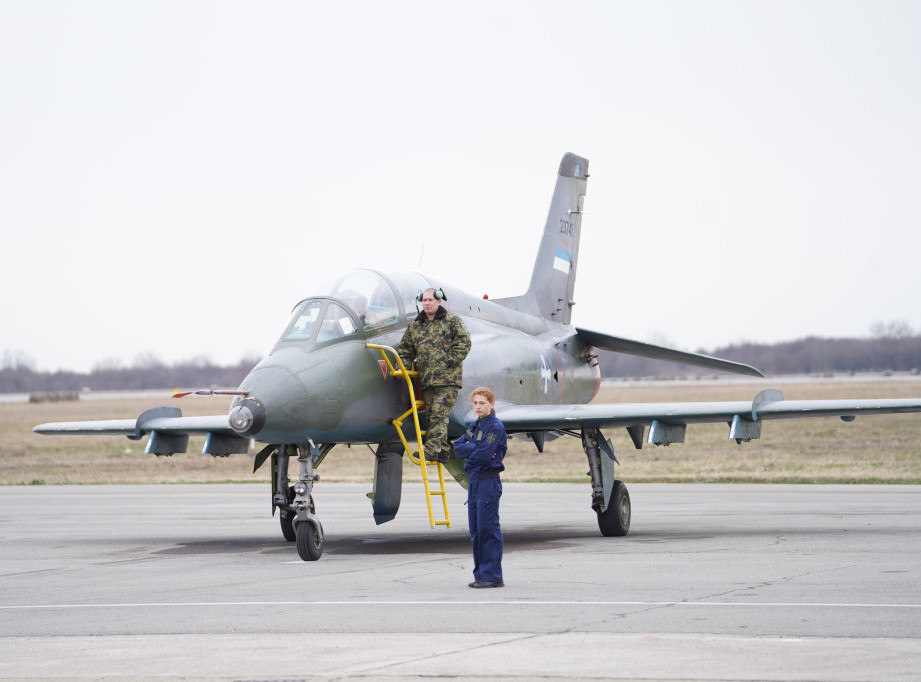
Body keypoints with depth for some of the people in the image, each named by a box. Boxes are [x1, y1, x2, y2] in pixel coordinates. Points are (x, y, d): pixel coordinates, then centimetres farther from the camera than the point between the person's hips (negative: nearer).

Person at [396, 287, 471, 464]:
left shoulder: (452, 321, 4)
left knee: (439, 415, -13)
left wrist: (449, 362, -11)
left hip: (447, 378, -6)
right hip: (426, 380, 6)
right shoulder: (414, 326, 18)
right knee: (432, 416, 4)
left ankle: (431, 450, -18)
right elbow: (405, 349, 20)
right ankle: (443, 450, 9)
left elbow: (464, 342, -3)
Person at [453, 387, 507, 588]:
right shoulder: (475, 426, 16)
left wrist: (468, 450, -1)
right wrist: (475, 449, -13)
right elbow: (458, 446, 4)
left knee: (488, 528, -7)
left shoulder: (496, 426, -9)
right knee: (475, 530, 10)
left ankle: (493, 576, -4)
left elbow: (483, 455, -18)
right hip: (474, 481, 8)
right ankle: (480, 575, 16)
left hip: (489, 481, -8)